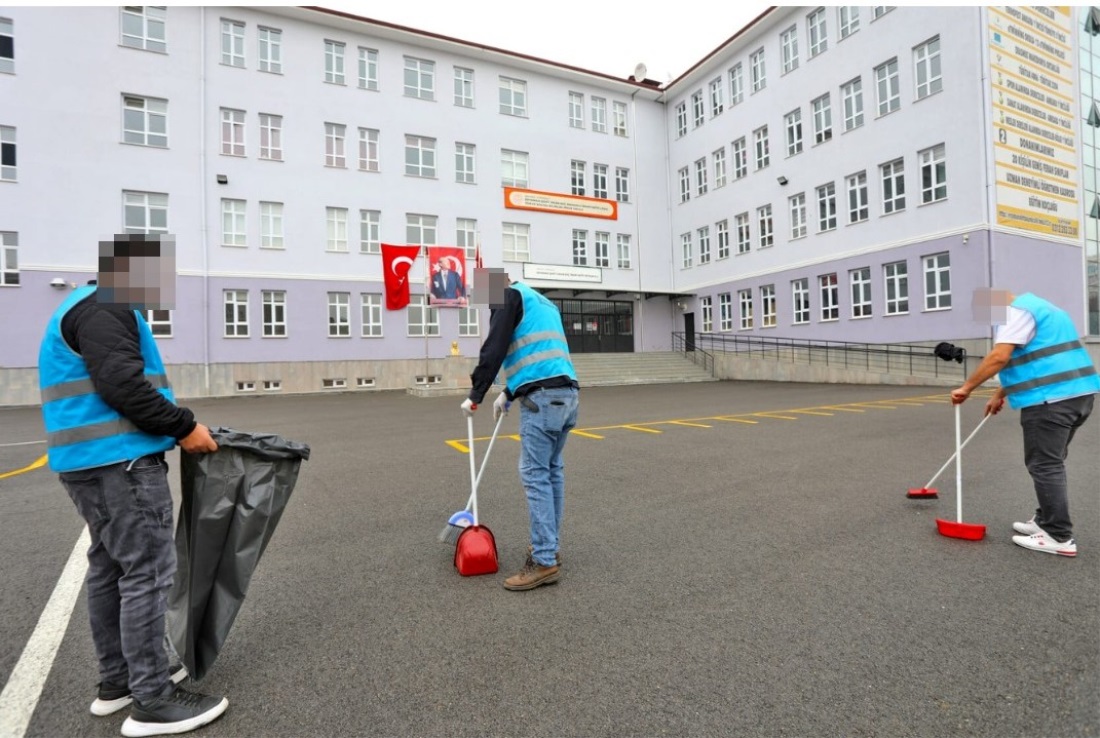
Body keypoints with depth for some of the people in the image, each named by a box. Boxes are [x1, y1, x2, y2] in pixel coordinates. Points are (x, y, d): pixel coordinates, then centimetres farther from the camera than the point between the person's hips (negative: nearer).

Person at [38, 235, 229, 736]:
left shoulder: (92, 308, 21)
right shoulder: (104, 308, -11)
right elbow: (121, 385, -23)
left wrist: (174, 425, 14)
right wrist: (184, 426, -16)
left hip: (92, 461, 11)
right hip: (118, 460, -11)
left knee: (110, 568, 16)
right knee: (147, 572, -6)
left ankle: (116, 681, 28)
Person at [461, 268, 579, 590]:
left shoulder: (509, 296, 2)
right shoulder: (541, 302, 29)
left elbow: (494, 350, -7)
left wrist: (475, 395, 1)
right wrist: (509, 393, 34)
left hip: (543, 396, -9)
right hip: (567, 391, 9)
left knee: (535, 474, -6)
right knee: (552, 470, 13)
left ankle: (544, 561, -3)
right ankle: (549, 547, 22)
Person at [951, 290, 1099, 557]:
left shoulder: (1017, 310, -9)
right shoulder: (1038, 308, 24)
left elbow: (999, 357, -22)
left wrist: (966, 388, -16)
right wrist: (1000, 394, 31)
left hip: (1051, 398, -10)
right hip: (1078, 392, 10)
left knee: (1044, 465, -4)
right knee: (1051, 462, 17)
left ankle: (1059, 537, 0)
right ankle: (1047, 521, 26)